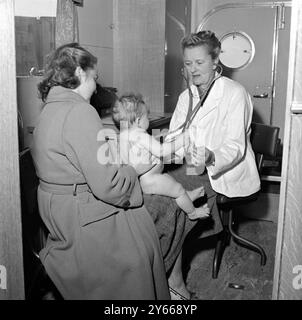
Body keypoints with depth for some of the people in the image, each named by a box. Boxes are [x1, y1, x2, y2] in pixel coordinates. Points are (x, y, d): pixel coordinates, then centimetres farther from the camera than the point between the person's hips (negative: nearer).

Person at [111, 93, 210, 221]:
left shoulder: (122, 135, 0)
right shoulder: (141, 136, -29)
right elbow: (162, 151, -30)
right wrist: (182, 139, -22)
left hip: (136, 179, 10)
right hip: (148, 180, -10)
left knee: (169, 178, 29)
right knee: (178, 189, 6)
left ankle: (188, 195, 42)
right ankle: (192, 212, 25)